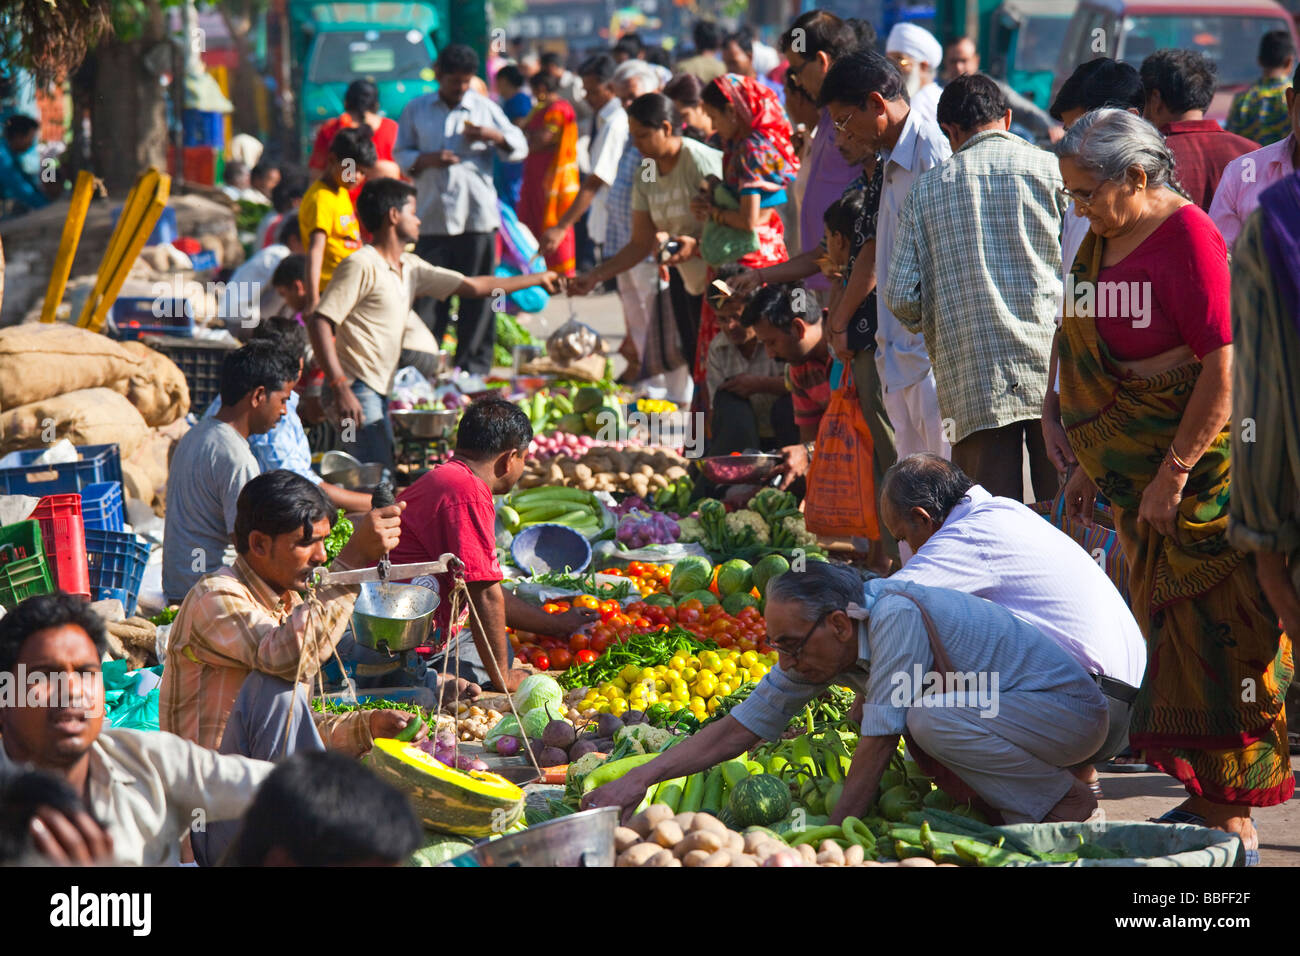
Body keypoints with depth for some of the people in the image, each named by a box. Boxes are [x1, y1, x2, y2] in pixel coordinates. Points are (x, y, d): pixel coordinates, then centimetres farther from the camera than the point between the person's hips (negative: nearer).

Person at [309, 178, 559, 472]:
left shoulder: (410, 268, 16)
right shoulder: (361, 266, -11)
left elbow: (472, 286, 24)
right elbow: (319, 323, -18)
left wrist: (537, 279, 27)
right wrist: (339, 387, -26)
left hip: (380, 393, 9)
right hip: (358, 392, -9)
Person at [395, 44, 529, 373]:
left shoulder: (485, 108, 10)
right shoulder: (416, 110, 11)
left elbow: (520, 149, 11)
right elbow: (401, 154, 13)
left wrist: (493, 136, -8)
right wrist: (426, 160, -7)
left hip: (477, 217, 0)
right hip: (432, 218, 0)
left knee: (476, 297, 1)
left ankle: (473, 367, 8)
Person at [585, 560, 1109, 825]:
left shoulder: (895, 616, -28)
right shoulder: (819, 649, -2)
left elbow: (880, 740, -27)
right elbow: (739, 727, 0)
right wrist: (638, 779, -8)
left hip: (1071, 709, -9)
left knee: (931, 719, -29)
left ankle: (1063, 800, -12)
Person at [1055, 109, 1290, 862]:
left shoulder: (1188, 237, -15)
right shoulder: (1106, 241, 11)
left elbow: (1222, 370, -19)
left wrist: (1174, 474, -20)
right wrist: (1092, 467, 18)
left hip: (1199, 461, -8)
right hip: (1137, 463, 8)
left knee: (1212, 634, -5)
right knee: (1169, 630, 10)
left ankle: (1230, 818, -1)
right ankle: (1206, 800, 17)